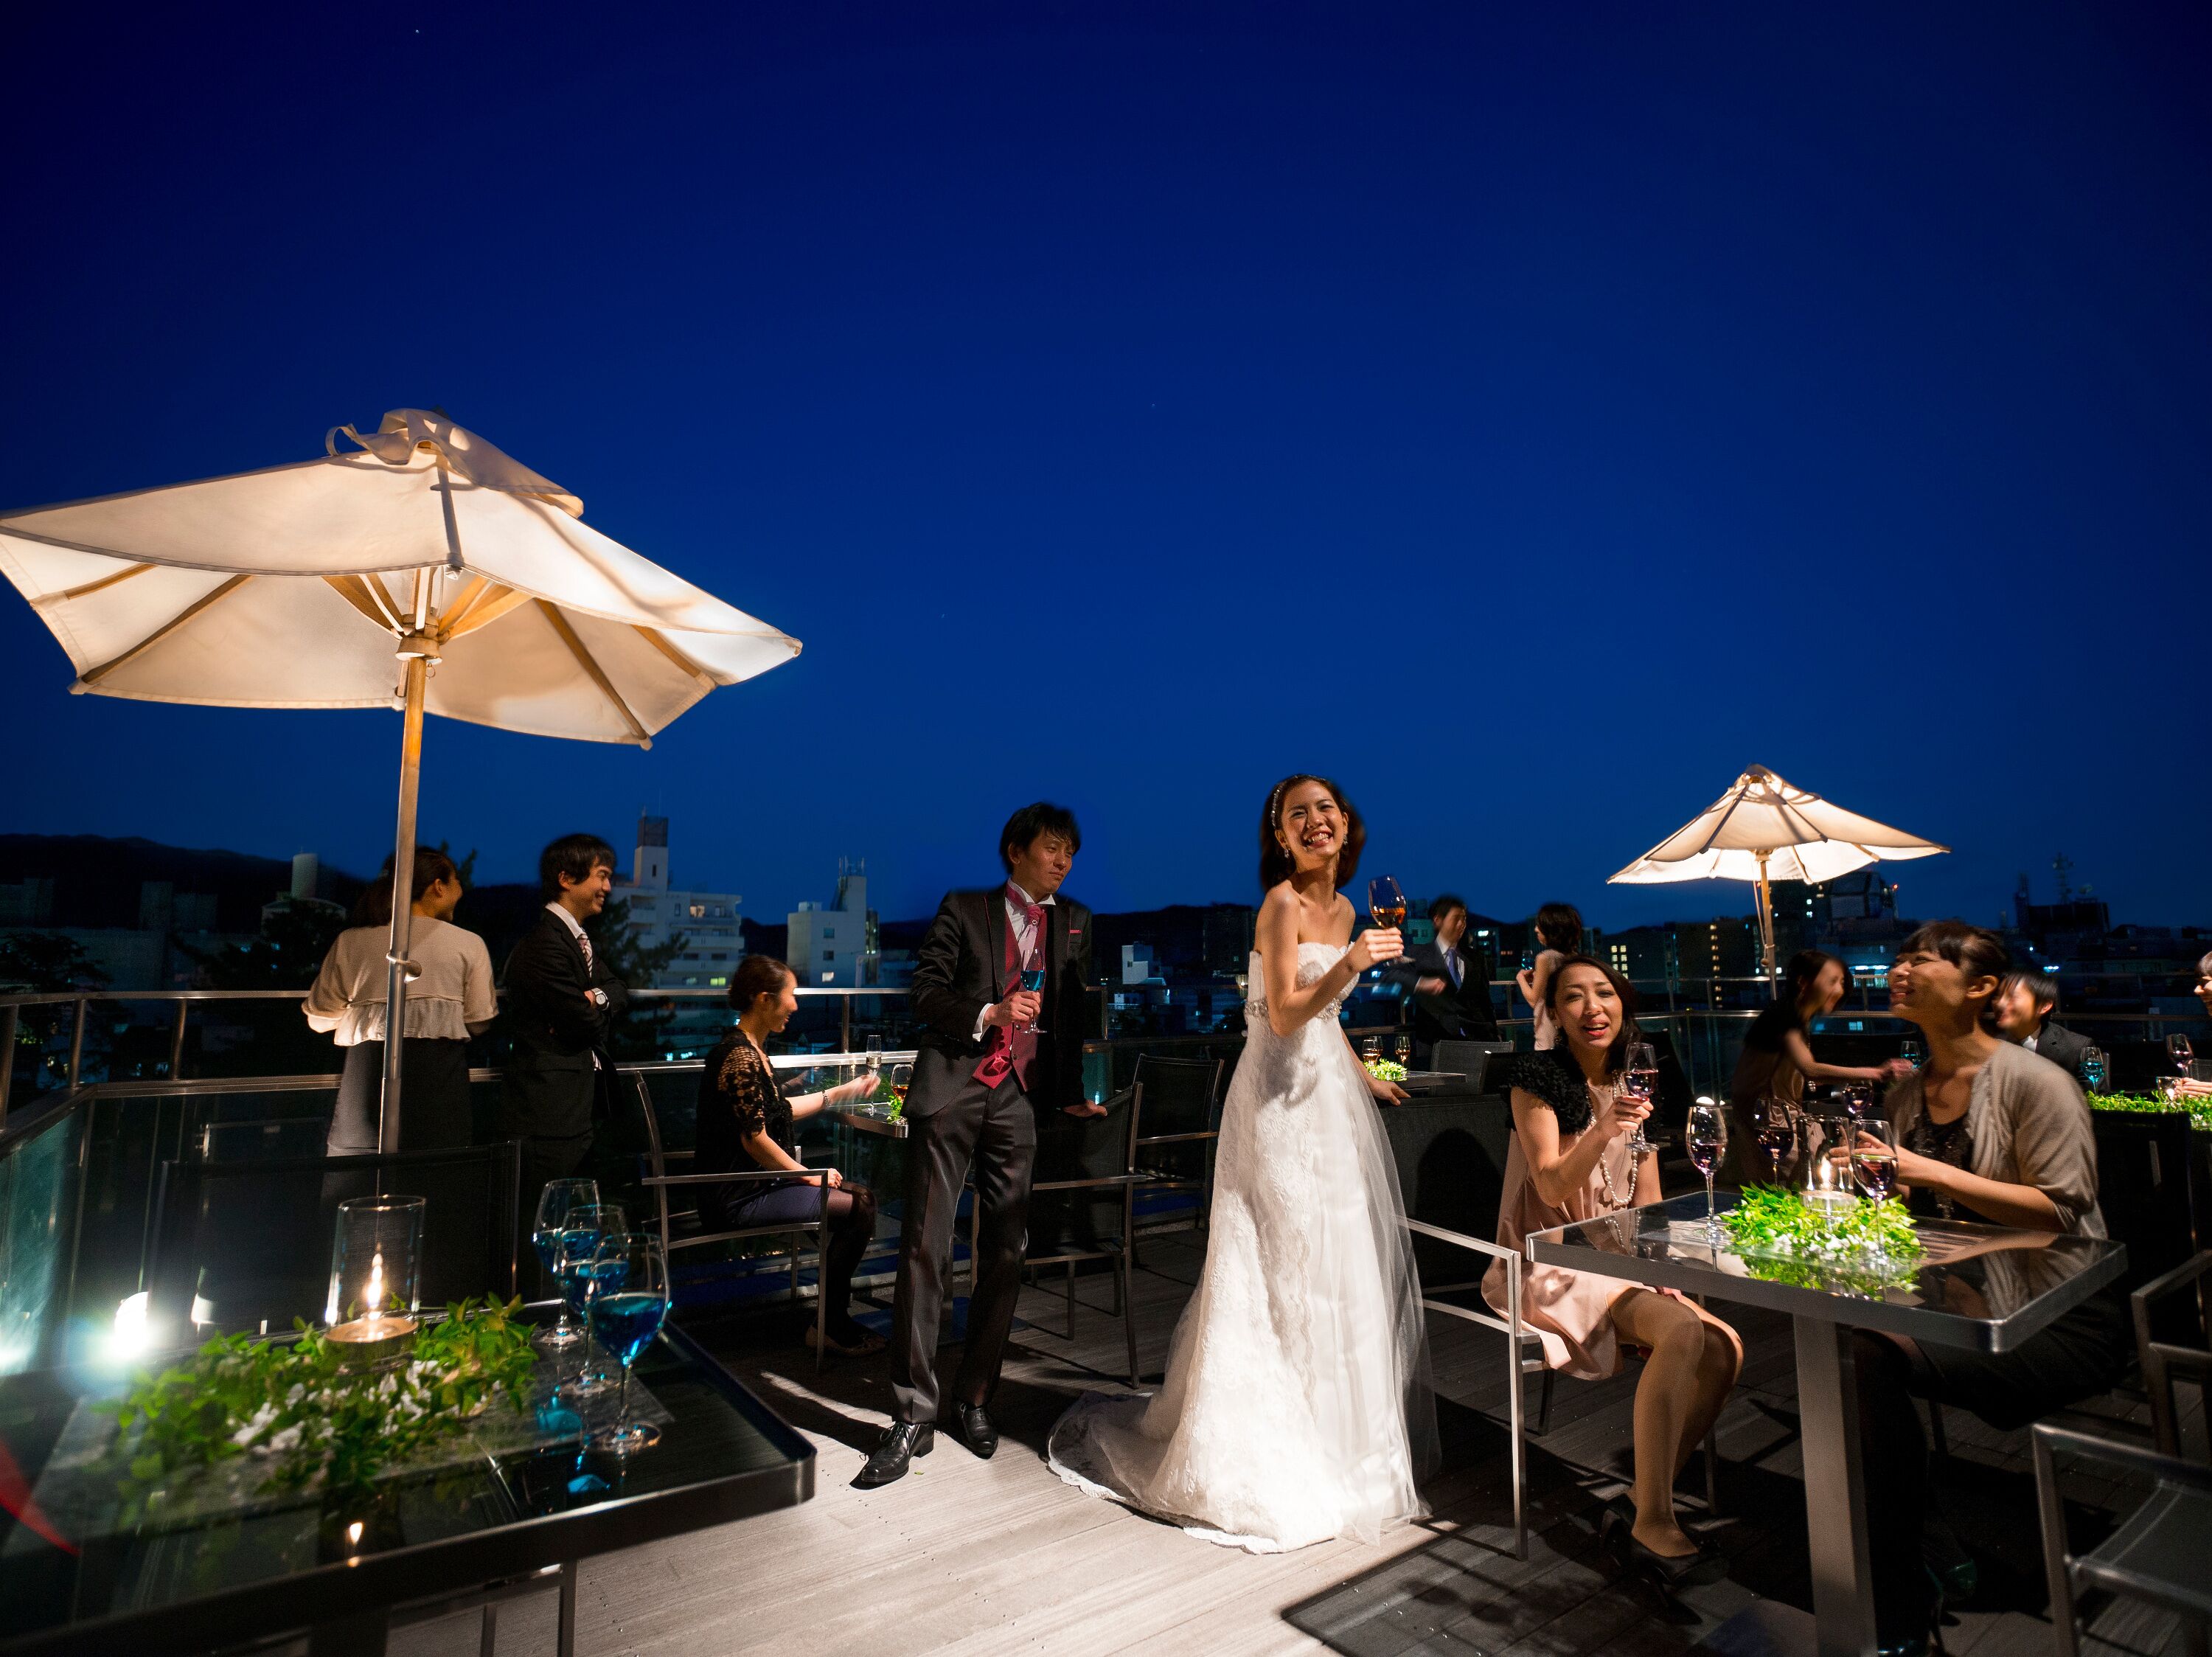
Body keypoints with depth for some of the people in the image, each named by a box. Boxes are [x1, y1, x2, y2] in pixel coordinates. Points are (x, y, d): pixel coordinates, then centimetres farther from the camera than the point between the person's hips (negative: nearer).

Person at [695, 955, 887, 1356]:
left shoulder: (754, 1049, 11)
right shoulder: (740, 1056, -21)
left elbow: (777, 1111, 19)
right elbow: (755, 1140, -22)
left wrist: (843, 1092, 21)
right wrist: (810, 1176, -11)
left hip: (755, 1183, 11)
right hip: (739, 1198, -11)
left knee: (864, 1196, 8)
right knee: (858, 1208, -13)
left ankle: (834, 1318, 15)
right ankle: (831, 1325, 5)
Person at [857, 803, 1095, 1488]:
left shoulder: (1074, 923, 14)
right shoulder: (963, 910, 6)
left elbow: (1075, 1013, 14)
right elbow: (924, 991, 0)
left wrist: (1071, 1091, 8)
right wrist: (988, 1013, -15)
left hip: (1020, 1100, 3)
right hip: (951, 1089, -2)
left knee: (1004, 1258, 7)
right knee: (924, 1250, -4)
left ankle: (973, 1400, 24)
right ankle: (914, 1416, 6)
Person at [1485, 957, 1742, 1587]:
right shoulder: (1537, 1079, -10)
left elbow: (1648, 1198, 14)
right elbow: (1552, 1187, -18)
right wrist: (1601, 1134, -35)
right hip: (1554, 1264, -6)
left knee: (1725, 1347, -16)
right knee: (1682, 1334, -27)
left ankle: (1638, 1508, -4)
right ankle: (1652, 1526, -15)